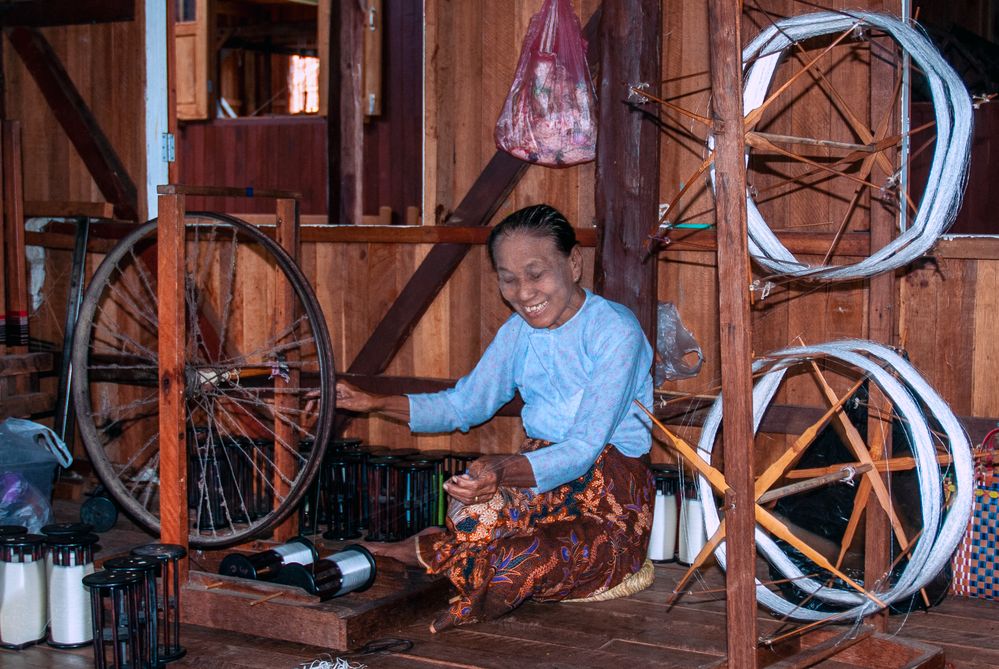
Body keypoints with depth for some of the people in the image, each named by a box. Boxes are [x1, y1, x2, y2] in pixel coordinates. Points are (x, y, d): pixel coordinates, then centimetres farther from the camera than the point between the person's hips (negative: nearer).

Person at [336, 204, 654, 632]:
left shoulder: (614, 331, -13)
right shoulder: (519, 331, 11)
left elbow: (586, 448, -22)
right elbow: (463, 405, 19)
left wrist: (504, 471, -40)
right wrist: (375, 403, 5)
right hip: (537, 481, 6)